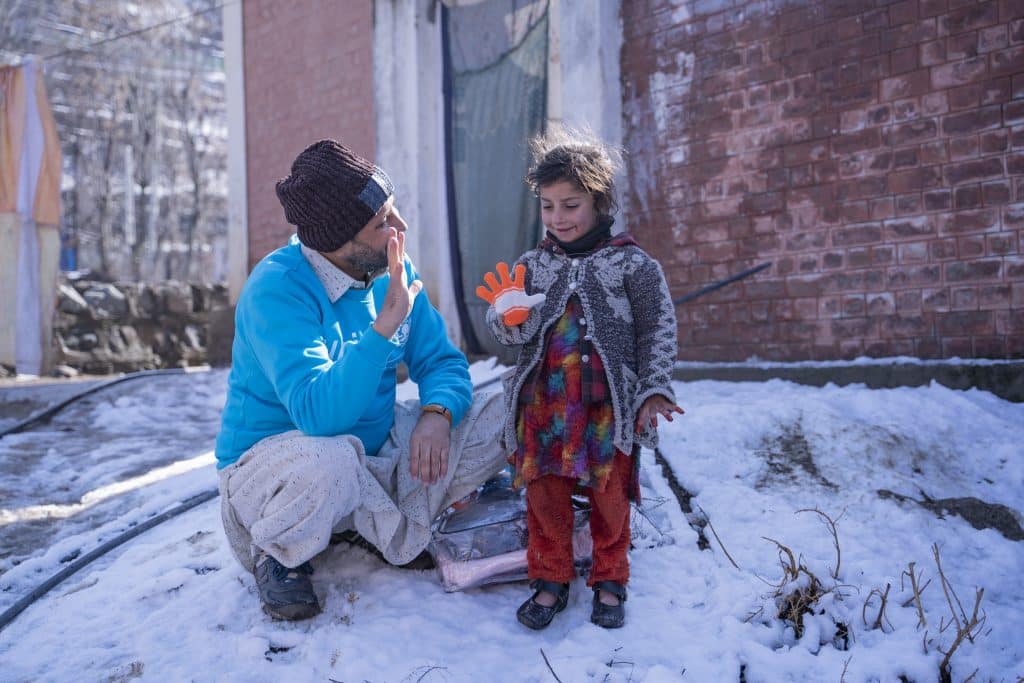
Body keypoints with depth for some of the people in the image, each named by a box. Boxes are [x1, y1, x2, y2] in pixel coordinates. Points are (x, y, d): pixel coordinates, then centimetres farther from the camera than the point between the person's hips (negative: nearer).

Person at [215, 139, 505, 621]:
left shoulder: (392, 271, -5)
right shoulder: (277, 288, -26)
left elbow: (441, 361, -1)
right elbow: (319, 414, -36)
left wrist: (437, 413, -23)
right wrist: (385, 325, -43)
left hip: (375, 452, 6)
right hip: (270, 466, -6)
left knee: (503, 417, -6)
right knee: (330, 459, -42)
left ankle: (387, 526, 1)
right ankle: (278, 556, -7)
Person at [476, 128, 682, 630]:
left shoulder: (631, 263, -2)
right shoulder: (531, 266, 7)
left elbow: (658, 329, 2)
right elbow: (514, 333, 4)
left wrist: (654, 390, -5)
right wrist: (510, 316, -19)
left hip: (608, 405, -2)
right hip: (543, 404, 2)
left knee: (609, 497, 6)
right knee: (544, 495, 5)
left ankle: (609, 582, 25)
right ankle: (550, 580, 22)